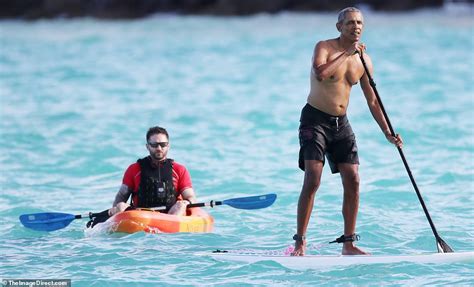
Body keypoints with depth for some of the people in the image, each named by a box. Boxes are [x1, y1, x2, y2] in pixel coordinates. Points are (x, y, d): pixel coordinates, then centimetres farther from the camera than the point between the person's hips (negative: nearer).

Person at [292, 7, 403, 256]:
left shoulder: (363, 60, 7)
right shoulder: (325, 47, -9)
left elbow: (372, 101, 14)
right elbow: (320, 73, -32)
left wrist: (387, 133, 7)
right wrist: (347, 53, -23)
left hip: (341, 123, 6)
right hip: (315, 120, -6)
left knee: (353, 181, -1)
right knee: (312, 180, -16)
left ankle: (348, 243, 8)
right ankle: (299, 243, -13)